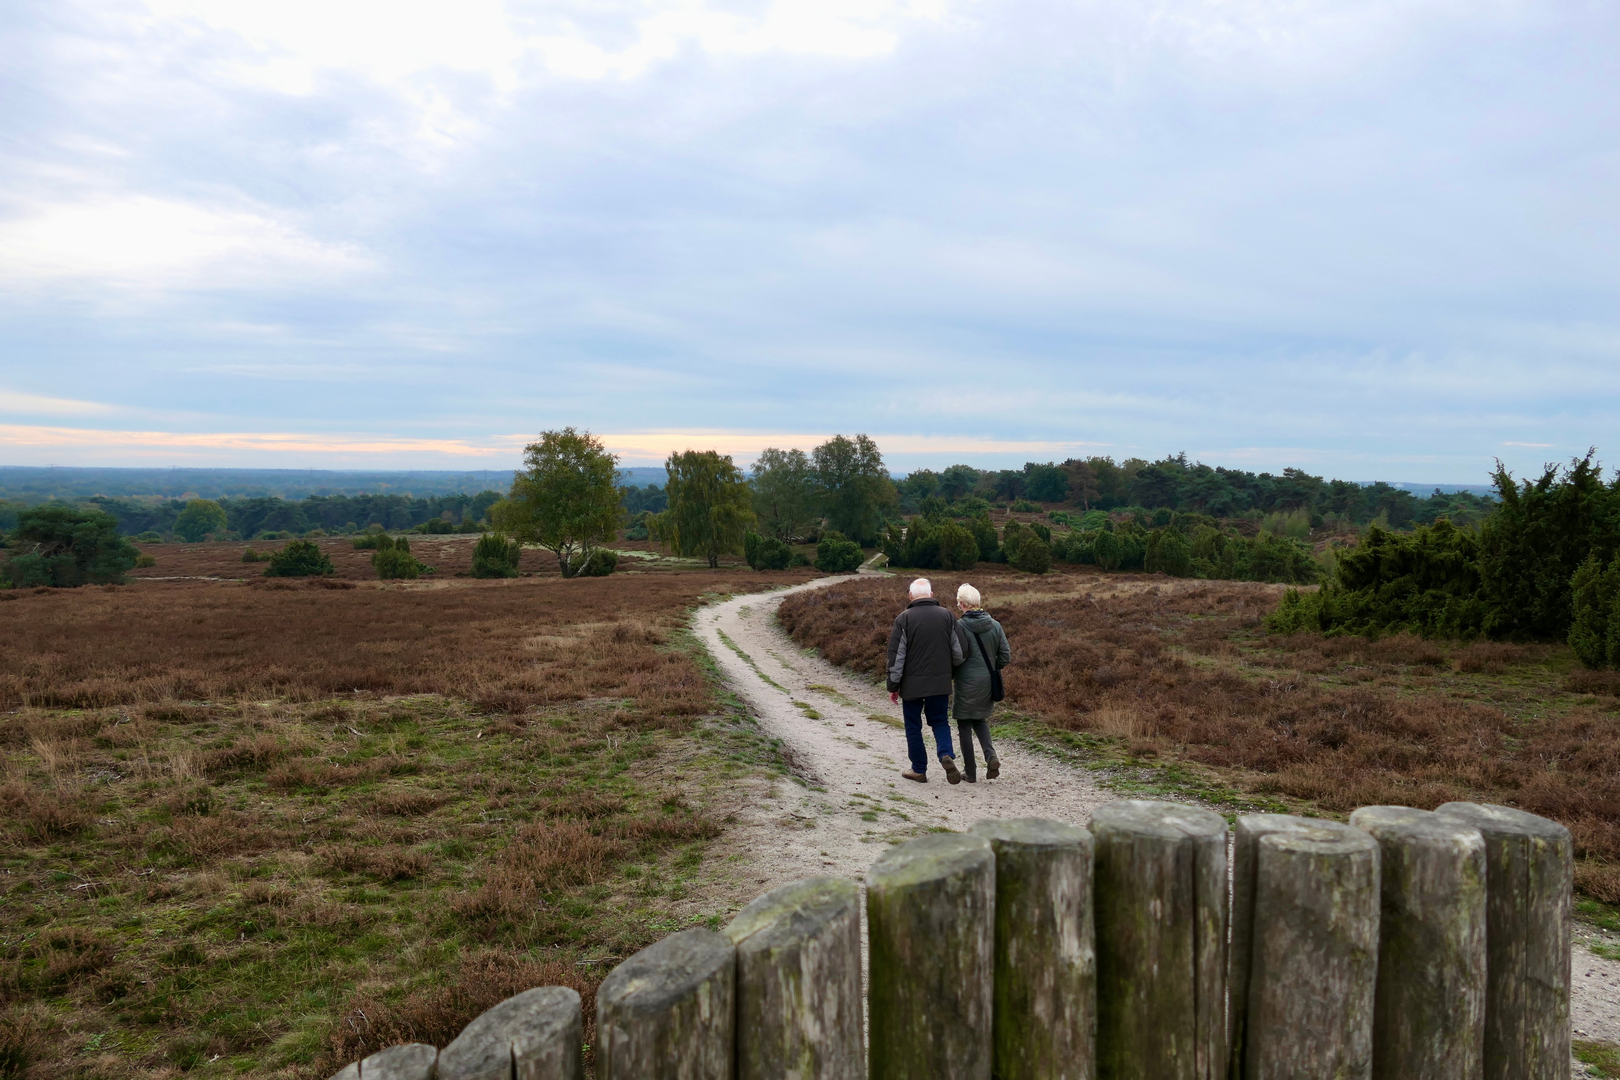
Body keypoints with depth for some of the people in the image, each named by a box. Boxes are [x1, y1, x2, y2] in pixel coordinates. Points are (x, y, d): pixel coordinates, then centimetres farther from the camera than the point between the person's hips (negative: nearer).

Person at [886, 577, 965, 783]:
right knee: (940, 721, 16)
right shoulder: (947, 616, 1)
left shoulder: (904, 619, -8)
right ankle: (947, 755, -9)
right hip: (940, 682, 3)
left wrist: (893, 685, -1)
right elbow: (958, 652, 4)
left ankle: (919, 770, 17)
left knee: (913, 727, 11)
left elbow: (896, 656, -8)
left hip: (912, 683, -2)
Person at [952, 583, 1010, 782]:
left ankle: (970, 772, 11)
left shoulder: (959, 626, -15)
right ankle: (991, 755, 1)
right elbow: (1006, 657, 1)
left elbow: (957, 657, -18)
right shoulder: (995, 625, 1)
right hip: (988, 684, 5)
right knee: (980, 720, 24)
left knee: (964, 727, 8)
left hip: (967, 684, -5)